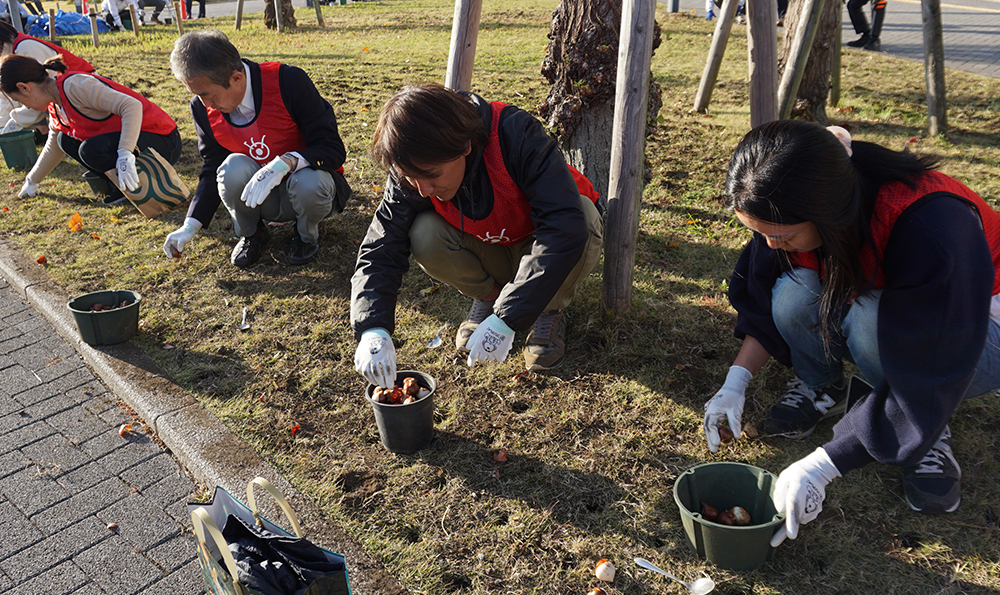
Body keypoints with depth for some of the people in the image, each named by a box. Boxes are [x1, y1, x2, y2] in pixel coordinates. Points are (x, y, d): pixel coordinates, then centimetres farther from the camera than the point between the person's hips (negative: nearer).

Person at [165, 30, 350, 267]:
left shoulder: (289, 81, -21)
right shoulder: (203, 108, -6)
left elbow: (334, 149, -21)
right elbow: (212, 170, 6)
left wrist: (285, 162, -39)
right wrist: (190, 226, -5)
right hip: (263, 200, 3)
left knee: (308, 183, -37)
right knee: (233, 168, -29)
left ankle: (307, 234, 0)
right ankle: (251, 234, 3)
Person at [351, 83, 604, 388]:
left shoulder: (517, 135, -35)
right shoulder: (414, 172, -22)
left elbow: (567, 227, -44)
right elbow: (380, 251, -20)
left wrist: (506, 319, -46)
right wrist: (372, 329, -39)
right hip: (491, 254, 2)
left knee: (585, 213, -35)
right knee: (424, 235, -27)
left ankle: (551, 309, -7)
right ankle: (488, 295, 3)